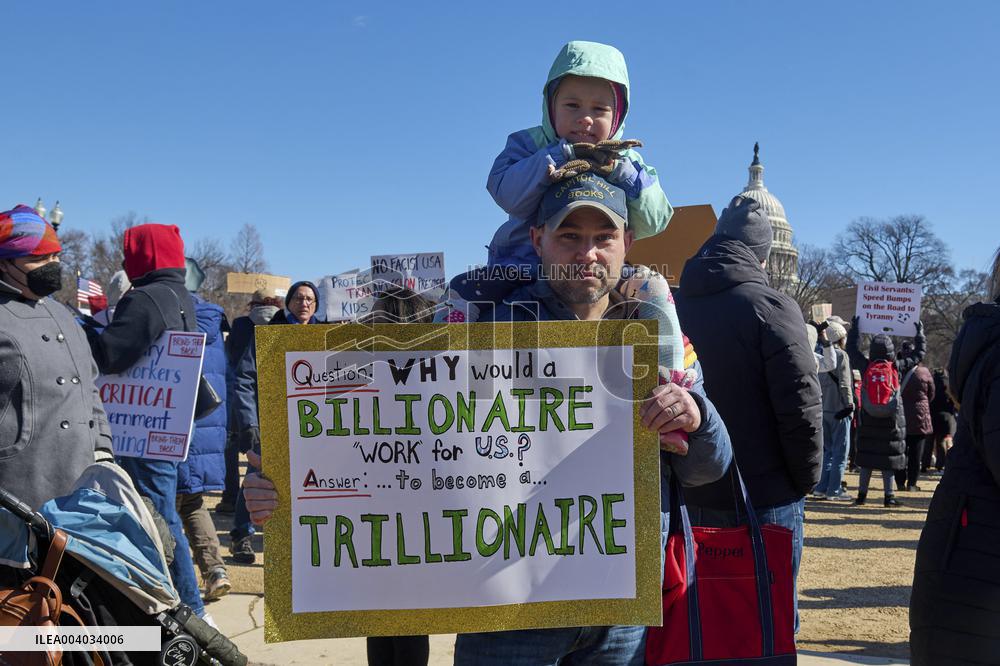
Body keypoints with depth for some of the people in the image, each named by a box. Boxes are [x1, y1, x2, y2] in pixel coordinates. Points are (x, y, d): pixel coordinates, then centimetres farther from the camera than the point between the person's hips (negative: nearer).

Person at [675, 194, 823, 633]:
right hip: (765, 498, -5)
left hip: (689, 498, 5)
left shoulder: (672, 306, 5)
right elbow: (802, 407, -16)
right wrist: (805, 481, 0)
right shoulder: (770, 307, -11)